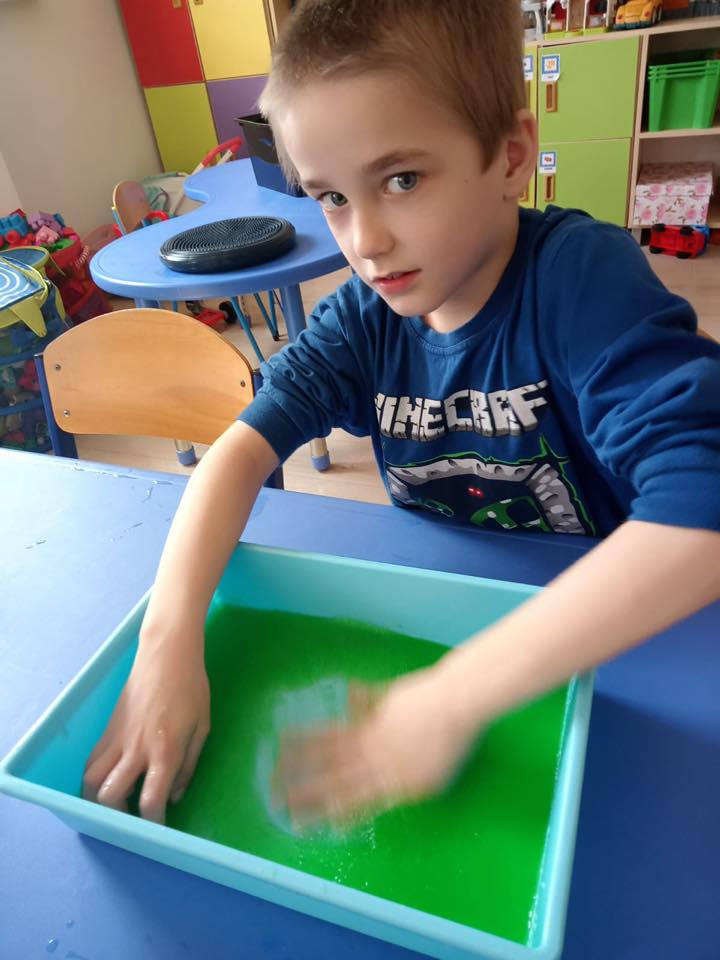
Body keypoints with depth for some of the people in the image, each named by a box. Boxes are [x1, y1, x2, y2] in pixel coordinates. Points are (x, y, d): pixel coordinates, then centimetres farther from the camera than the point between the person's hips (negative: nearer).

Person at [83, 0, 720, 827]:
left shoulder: (584, 276, -23)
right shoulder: (364, 315, -9)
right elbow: (245, 445, -13)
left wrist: (451, 697, -35)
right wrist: (169, 641, -28)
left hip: (607, 630, -2)